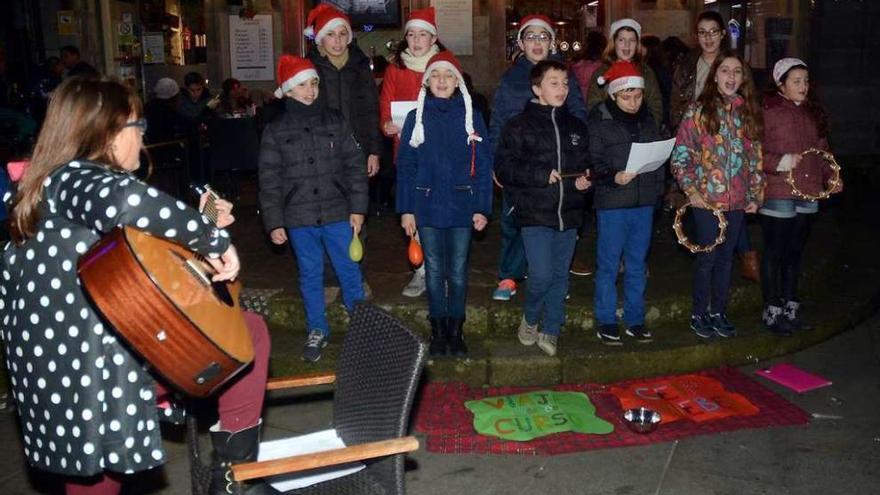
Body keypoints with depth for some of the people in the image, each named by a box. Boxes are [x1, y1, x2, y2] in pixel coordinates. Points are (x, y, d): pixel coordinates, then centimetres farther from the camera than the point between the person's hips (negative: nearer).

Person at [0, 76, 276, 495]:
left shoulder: (57, 185, 15)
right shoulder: (75, 178, -15)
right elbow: (127, 200, -41)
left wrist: (199, 231, 13)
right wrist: (215, 240, -28)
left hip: (61, 364, 10)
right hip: (97, 368, -10)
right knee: (249, 333, 1)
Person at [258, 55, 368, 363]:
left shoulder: (335, 121, 2)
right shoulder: (275, 130, 1)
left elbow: (354, 165, 2)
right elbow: (270, 181, 1)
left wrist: (358, 208, -3)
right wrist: (274, 223, -2)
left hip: (338, 214, 0)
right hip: (299, 219, 0)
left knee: (350, 272, 8)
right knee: (310, 277, 12)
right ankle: (317, 331, 27)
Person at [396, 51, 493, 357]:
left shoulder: (471, 116, 1)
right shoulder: (416, 117, 2)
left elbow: (483, 165, 0)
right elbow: (405, 166, 2)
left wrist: (482, 208, -6)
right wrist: (406, 209, -3)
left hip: (462, 206, 0)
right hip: (428, 206, 1)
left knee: (458, 271, 8)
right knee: (434, 271, 9)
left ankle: (456, 331, 22)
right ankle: (438, 331, 21)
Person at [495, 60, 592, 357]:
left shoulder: (577, 127, 13)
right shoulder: (519, 126, -2)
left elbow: (586, 163, 22)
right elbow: (503, 167, -8)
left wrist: (585, 180, 0)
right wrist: (542, 175, -16)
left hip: (568, 214, 5)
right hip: (535, 213, -5)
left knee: (560, 276, 10)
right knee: (542, 274, -11)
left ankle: (550, 331, 24)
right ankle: (530, 319, 17)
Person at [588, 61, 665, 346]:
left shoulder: (647, 120, 10)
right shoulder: (599, 121, -6)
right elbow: (593, 162, -9)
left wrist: (658, 189, 9)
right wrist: (613, 178, -24)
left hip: (644, 203, 5)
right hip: (612, 204, -5)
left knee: (637, 265, 13)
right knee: (608, 264, 3)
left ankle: (635, 320, 24)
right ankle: (606, 322, 14)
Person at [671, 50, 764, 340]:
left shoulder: (748, 112, 8)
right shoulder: (699, 110, -4)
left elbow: (756, 157, 12)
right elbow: (680, 155, -5)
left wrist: (755, 195, 7)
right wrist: (691, 190, -11)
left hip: (738, 202, 4)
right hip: (707, 200, -4)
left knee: (725, 258, 12)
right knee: (707, 258, 2)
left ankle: (718, 312, 26)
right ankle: (699, 315, 18)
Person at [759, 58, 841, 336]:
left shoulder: (814, 112, 13)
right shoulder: (768, 112, -9)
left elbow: (822, 150, 20)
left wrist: (831, 176, 7)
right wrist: (778, 162, -25)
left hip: (809, 193, 7)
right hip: (777, 194, -7)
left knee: (795, 253, 16)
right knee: (774, 254, 3)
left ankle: (790, 308, 28)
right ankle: (772, 311, 14)